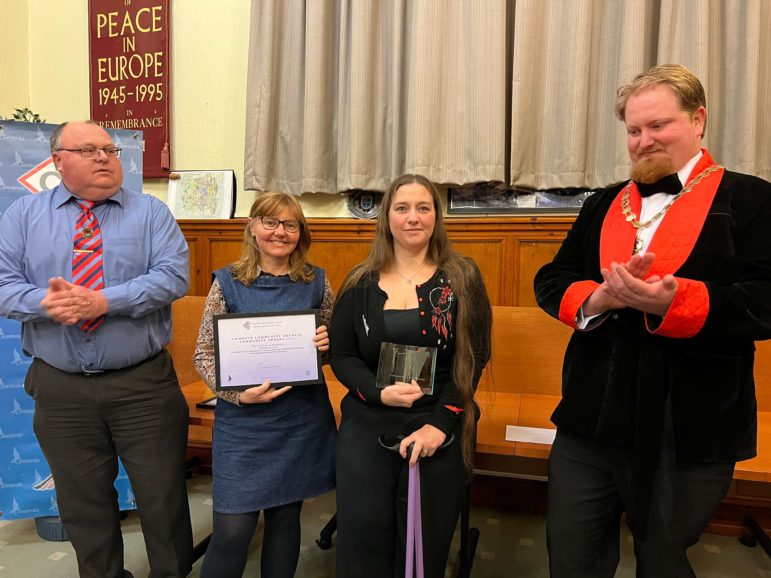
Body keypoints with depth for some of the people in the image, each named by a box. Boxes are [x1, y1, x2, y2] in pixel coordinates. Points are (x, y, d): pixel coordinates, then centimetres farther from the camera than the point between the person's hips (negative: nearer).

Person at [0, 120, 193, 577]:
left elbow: (173, 276, -12)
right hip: (60, 387, 2)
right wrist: (45, 302, -21)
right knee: (82, 503, 18)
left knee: (163, 496, 9)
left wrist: (104, 301, -22)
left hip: (144, 383, -2)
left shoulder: (151, 212, 0)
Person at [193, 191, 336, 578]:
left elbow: (338, 346, 12)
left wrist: (327, 343, -10)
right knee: (233, 528, 0)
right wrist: (238, 393, -16)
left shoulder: (316, 282, 2)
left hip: (303, 419, 2)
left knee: (286, 517, 15)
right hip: (244, 421, -2)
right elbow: (204, 355, -1)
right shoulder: (227, 282, -3)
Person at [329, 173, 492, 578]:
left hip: (439, 431, -1)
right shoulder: (360, 283, 3)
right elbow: (340, 355, 3)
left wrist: (440, 424, -13)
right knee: (361, 541, 8)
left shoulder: (461, 278, -1)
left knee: (425, 545, 12)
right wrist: (379, 393, -15)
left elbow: (472, 358, -4)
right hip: (366, 428, 2)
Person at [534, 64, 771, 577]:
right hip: (591, 424, 4)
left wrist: (671, 301, -28)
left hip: (689, 437, -3)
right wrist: (597, 298, -15)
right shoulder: (604, 205, 12)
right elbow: (550, 281, 6)